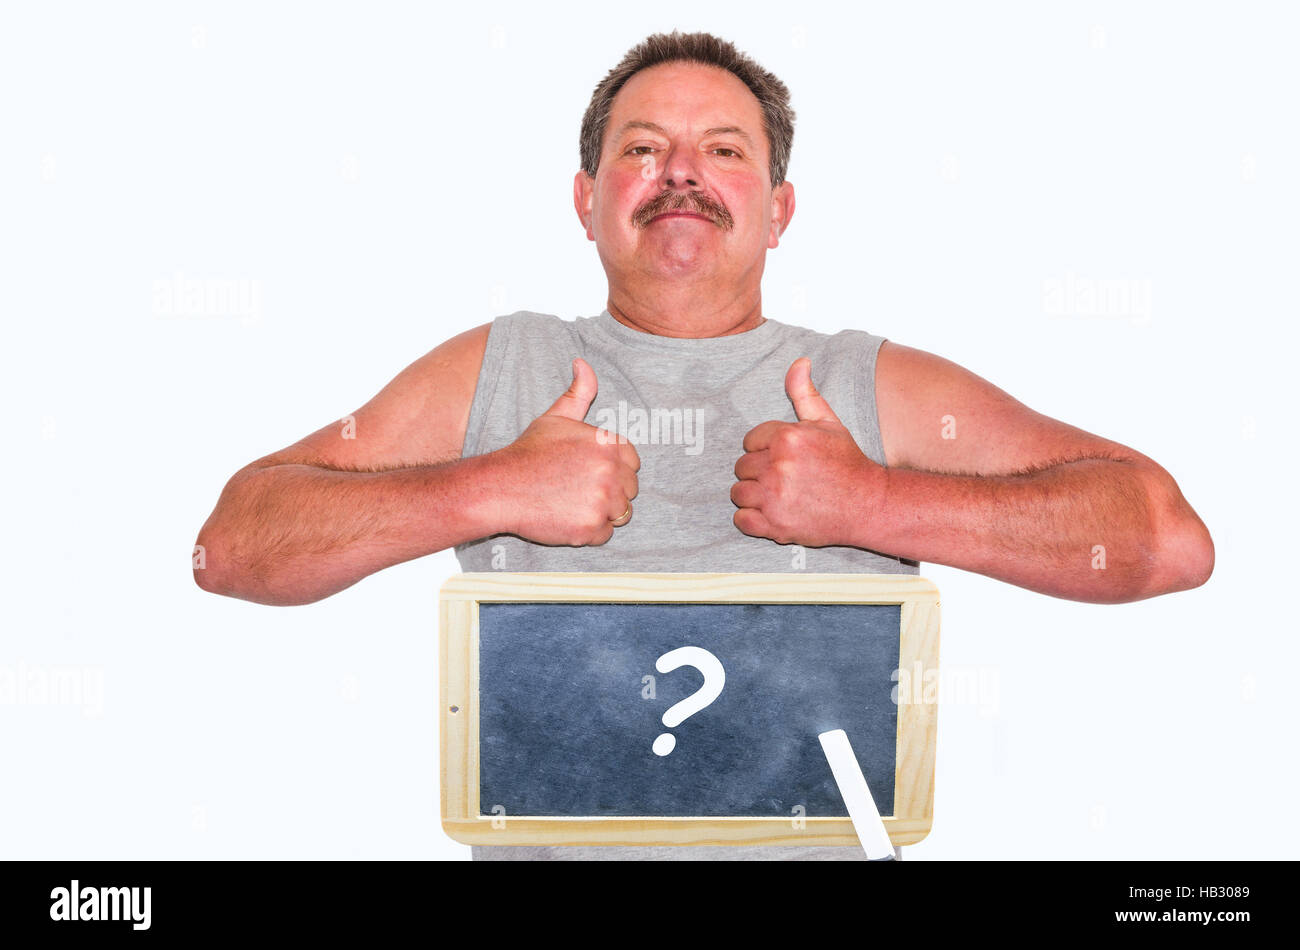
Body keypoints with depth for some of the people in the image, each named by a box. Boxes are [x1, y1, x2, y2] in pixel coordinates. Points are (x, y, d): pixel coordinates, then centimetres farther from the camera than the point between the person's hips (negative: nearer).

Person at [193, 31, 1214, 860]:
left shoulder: (880, 387, 9)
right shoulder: (490, 368, 11)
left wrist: (874, 502, -7)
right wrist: (490, 490, -7)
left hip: (817, 834, 1)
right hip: (544, 836, 1)